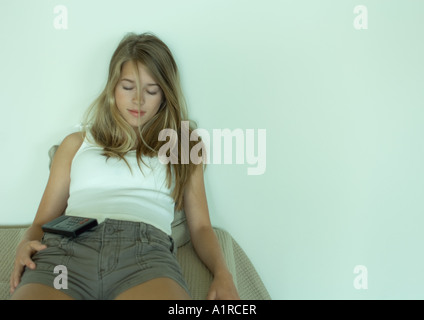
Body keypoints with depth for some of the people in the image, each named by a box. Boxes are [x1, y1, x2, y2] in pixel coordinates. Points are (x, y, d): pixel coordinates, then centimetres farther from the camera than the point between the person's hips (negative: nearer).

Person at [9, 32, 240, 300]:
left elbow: (201, 226, 16)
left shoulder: (183, 148, 24)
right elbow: (43, 220, 22)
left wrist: (222, 274, -3)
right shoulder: (76, 143, 27)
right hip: (67, 246, 1)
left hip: (146, 249, 0)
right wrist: (26, 245, -2)